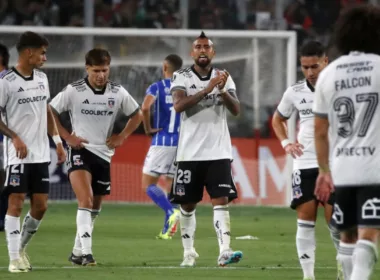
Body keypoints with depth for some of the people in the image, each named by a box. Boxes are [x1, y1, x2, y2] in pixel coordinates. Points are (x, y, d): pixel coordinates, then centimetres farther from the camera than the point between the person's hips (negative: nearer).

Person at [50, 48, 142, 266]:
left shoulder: (118, 93, 0)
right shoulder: (73, 91, -10)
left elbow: (137, 115, 15)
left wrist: (122, 137, 3)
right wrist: (66, 136, -7)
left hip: (104, 153, 5)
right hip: (80, 150, -5)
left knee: (95, 207, 13)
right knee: (86, 200, -23)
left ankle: (77, 252, 28)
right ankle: (86, 252, -27)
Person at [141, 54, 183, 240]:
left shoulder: (157, 88, -3)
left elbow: (145, 107, -21)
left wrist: (148, 128, -8)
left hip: (162, 142, -4)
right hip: (182, 142, 4)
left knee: (148, 184, 3)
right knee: (172, 185, 14)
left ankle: (171, 212, -21)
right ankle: (167, 229, 9)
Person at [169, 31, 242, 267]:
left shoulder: (224, 78, 7)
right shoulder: (182, 77, 1)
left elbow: (236, 110, -4)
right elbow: (178, 105, -17)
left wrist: (222, 90, -22)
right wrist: (206, 89, -26)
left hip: (219, 151, 0)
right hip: (190, 152, 0)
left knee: (221, 201, -12)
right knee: (187, 205, 8)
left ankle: (224, 251, -21)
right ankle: (189, 252, 22)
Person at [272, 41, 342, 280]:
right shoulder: (295, 93, 5)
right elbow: (278, 119, 22)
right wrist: (285, 142, 6)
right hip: (305, 163, 3)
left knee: (335, 220, -4)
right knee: (305, 219, -3)